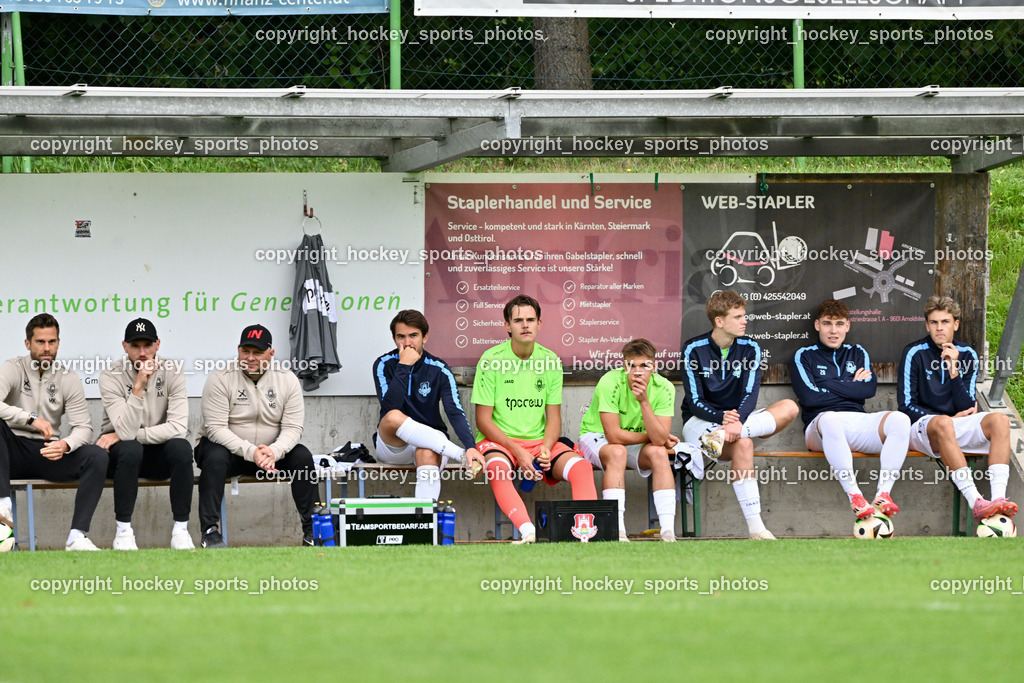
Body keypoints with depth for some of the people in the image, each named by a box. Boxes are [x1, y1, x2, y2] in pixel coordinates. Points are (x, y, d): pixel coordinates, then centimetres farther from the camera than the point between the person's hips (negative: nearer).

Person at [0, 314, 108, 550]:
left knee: (97, 456, -23)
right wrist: (31, 419, -31)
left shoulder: (68, 380, 6)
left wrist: (65, 445, -25)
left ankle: (77, 536, -28)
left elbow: (83, 427, -2)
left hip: (49, 452, 2)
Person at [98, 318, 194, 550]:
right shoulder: (111, 376, -13)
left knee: (181, 447, -30)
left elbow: (178, 427, -20)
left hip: (158, 456, 2)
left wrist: (122, 436, -21)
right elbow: (127, 432, -26)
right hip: (120, 454, -2)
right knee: (130, 449, -36)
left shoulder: (171, 373, -7)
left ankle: (181, 530, -20)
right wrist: (138, 386, -34)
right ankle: (123, 531, -25)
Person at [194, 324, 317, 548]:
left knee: (302, 456, -21)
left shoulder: (287, 380, -3)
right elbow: (216, 428, -20)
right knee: (215, 458, -35)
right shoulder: (221, 379, -12)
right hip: (229, 449, -3)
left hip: (272, 451, 3)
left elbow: (292, 427, -8)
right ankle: (210, 531, -31)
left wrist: (274, 452, -30)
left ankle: (312, 530, -14)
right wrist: (251, 452, -32)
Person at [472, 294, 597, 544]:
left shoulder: (550, 360, 6)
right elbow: (483, 420, -6)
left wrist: (545, 449, -13)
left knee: (582, 467, -23)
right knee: (498, 470, -39)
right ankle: (528, 531, -55)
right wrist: (518, 453, -18)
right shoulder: (492, 359, -5)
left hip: (540, 441, 4)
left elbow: (553, 418, 9)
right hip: (498, 441, -4)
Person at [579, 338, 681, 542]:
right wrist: (651, 437, -18)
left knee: (658, 453, -27)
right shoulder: (610, 383, -27)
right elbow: (614, 436, -28)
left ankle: (668, 530, -31)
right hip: (596, 437, -3)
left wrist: (644, 401, -35)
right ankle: (617, 531, -39)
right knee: (617, 452, -36)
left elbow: (659, 439, -26)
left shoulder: (664, 388, -17)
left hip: (638, 441, 4)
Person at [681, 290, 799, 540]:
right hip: (699, 423, -4)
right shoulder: (694, 350, -7)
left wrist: (737, 421, -31)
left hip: (738, 417, 4)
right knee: (743, 443, -37)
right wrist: (722, 417, -31)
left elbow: (750, 394, -10)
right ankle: (755, 527, -44)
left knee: (789, 408, -22)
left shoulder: (750, 348, 2)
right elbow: (695, 402, -11)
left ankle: (721, 437, -40)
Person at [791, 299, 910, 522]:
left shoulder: (857, 353, 24)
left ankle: (884, 493, -34)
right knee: (830, 420, -43)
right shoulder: (804, 357, 12)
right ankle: (855, 497, -43)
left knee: (899, 419, -27)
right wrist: (851, 386, 3)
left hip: (859, 422, 4)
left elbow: (869, 389, 6)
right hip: (820, 425, -4)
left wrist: (827, 386, 0)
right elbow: (809, 397, -5)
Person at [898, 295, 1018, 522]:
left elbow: (967, 408, 1)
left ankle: (998, 498, -43)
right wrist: (946, 418, -6)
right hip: (921, 427, -4)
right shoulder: (915, 354, -2)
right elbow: (906, 406, -5)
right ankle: (976, 503, -50)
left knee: (999, 420, -24)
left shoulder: (967, 355, 9)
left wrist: (954, 371, -11)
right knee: (943, 424, -40)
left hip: (956, 427, 4)